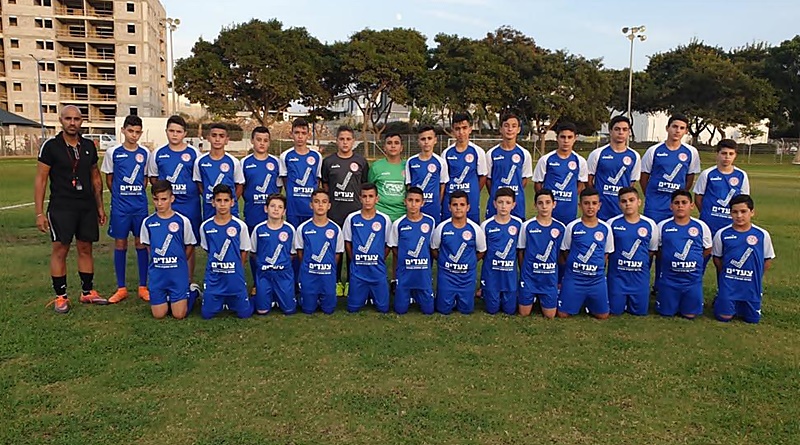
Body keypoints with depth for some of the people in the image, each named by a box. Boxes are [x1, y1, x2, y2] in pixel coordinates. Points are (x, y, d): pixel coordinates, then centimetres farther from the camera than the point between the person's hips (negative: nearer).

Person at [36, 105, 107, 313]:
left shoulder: (88, 146, 8)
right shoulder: (51, 146, -5)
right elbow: (40, 179, -5)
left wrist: (100, 206, 13)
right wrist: (39, 213, -10)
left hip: (87, 207, 4)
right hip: (61, 207, -4)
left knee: (86, 249, 10)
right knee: (60, 250, 0)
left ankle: (87, 292, 20)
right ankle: (60, 297, 10)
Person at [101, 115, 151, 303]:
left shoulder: (145, 153, 3)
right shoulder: (113, 153, -1)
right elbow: (108, 179, 7)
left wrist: (138, 194, 4)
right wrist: (121, 195, 5)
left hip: (140, 206, 1)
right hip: (120, 207, -1)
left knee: (141, 243, 6)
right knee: (120, 244, 6)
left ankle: (143, 287, 15)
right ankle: (121, 288, 16)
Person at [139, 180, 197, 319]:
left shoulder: (182, 221, -8)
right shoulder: (148, 222, 0)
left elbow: (189, 246, 3)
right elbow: (148, 246, 14)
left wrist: (178, 262, 4)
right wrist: (158, 261, 6)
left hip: (178, 273, -2)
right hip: (157, 274, 3)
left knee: (179, 314, -3)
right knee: (158, 315, 2)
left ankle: (191, 292, 24)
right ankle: (168, 297, 31)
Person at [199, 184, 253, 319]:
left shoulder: (240, 226, -8)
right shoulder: (205, 226, -3)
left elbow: (244, 251, 2)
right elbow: (208, 250, 12)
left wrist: (235, 271, 2)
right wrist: (217, 264, 8)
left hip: (235, 276, -1)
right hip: (213, 276, 1)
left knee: (244, 313, 0)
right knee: (206, 313, 3)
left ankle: (230, 300, 32)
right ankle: (221, 300, 34)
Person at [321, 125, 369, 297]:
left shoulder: (361, 161, 6)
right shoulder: (328, 161, 6)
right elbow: (325, 185, 11)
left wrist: (363, 203, 3)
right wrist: (328, 202, 4)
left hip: (355, 210, 0)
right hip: (334, 211, 0)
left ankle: (350, 281, 17)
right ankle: (336, 281, 17)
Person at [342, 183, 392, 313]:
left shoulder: (384, 219, -4)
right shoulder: (352, 218, -3)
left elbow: (388, 245, 5)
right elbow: (347, 243, 8)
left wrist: (378, 261, 4)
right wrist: (356, 261, 7)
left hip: (378, 271, 0)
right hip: (357, 271, 0)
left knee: (383, 308, 3)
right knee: (353, 308, 4)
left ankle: (372, 293, 32)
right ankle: (365, 294, 33)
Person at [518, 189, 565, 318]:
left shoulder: (560, 228, -2)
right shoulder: (527, 226, -7)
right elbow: (520, 252, 3)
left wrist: (559, 277, 8)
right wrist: (524, 272, 4)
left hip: (550, 277, 1)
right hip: (529, 275, -1)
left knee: (550, 315, 3)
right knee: (524, 313, 3)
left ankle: (542, 299, 31)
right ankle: (533, 297, 32)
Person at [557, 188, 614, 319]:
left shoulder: (605, 228, -1)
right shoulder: (572, 227, -6)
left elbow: (606, 253, 11)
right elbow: (565, 252, 4)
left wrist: (597, 268, 5)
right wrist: (574, 266, 1)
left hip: (597, 279, 2)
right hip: (573, 278, -2)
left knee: (602, 315, 3)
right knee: (563, 314, -1)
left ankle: (588, 302, 32)